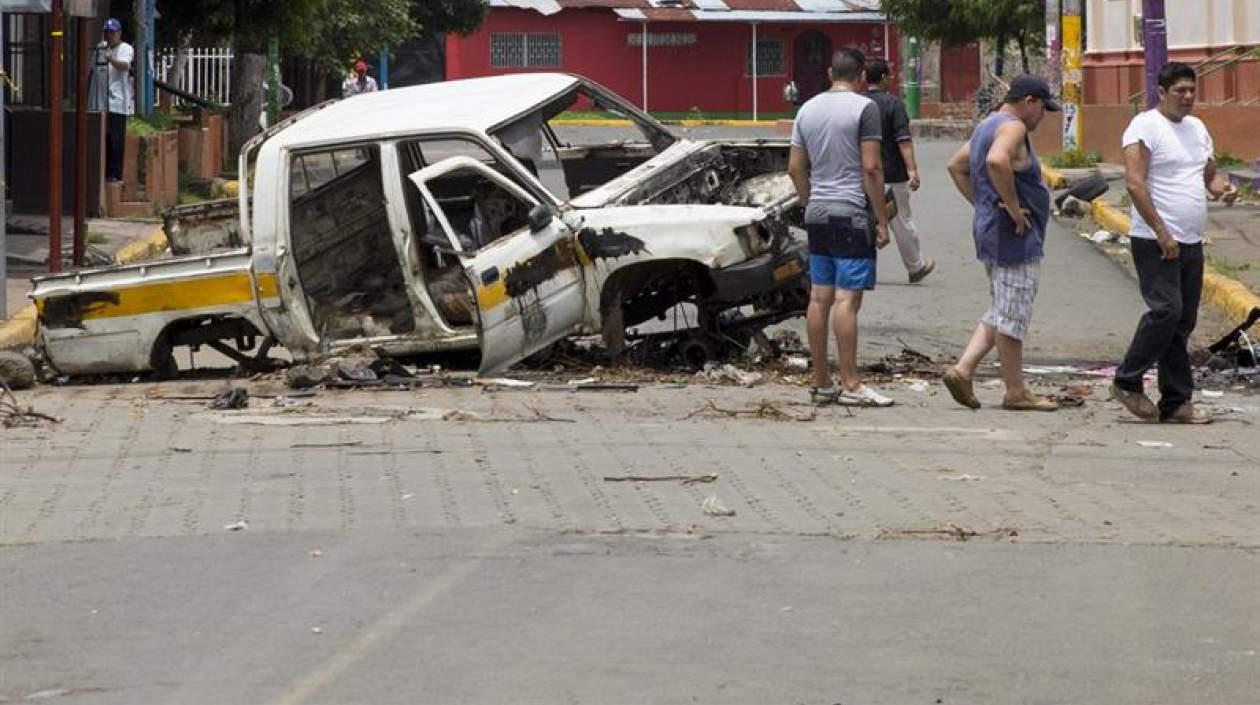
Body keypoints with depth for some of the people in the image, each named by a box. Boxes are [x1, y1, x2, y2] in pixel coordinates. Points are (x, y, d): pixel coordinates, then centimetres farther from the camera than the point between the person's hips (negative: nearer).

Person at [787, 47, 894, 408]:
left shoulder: (808, 109, 12)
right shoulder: (864, 108, -8)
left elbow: (796, 168, 14)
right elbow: (871, 168, -13)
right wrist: (881, 220, -8)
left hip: (817, 215, 7)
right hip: (851, 214, -7)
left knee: (819, 297, 9)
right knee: (847, 298, -8)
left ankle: (821, 383, 13)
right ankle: (850, 385, -9)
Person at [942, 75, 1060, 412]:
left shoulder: (987, 127, 17)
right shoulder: (1012, 127, -14)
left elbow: (956, 166, 27)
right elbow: (997, 160, -34)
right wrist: (1012, 206, -24)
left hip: (990, 232, 10)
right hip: (1015, 236, -10)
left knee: (1000, 313, 17)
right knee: (1013, 315, -3)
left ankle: (963, 370, 8)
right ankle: (1016, 393, 3)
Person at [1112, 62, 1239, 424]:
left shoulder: (1197, 128, 17)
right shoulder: (1146, 126, -8)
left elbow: (1210, 174, 27)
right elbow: (1135, 182, -17)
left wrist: (1222, 187, 1)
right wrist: (1161, 232, -21)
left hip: (1191, 244, 8)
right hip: (1155, 242, -8)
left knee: (1183, 322, 6)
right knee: (1166, 310, -18)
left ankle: (1176, 401, 9)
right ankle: (1127, 382, -3)